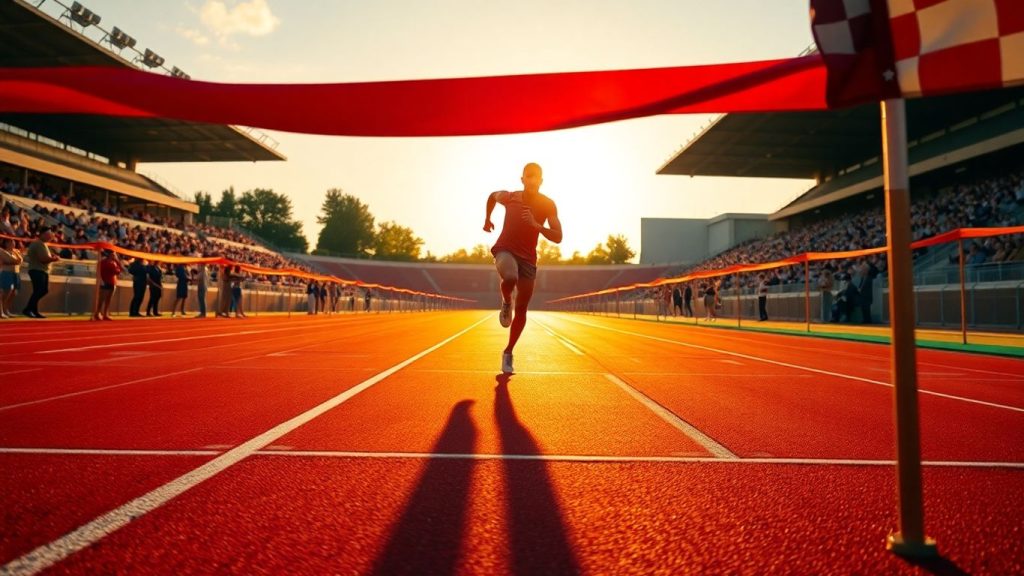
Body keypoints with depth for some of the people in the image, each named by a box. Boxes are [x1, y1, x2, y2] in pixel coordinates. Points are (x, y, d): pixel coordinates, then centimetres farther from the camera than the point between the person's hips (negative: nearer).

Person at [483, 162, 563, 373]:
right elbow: (492, 196, 21)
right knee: (510, 278, -38)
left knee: (521, 310, 3)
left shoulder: (548, 205, -5)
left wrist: (536, 225, -26)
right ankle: (506, 303, -2)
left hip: (528, 257, 2)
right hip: (505, 249, -2)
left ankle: (508, 352, 20)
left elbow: (558, 238, -12)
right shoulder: (509, 197, -4)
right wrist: (487, 219, 23)